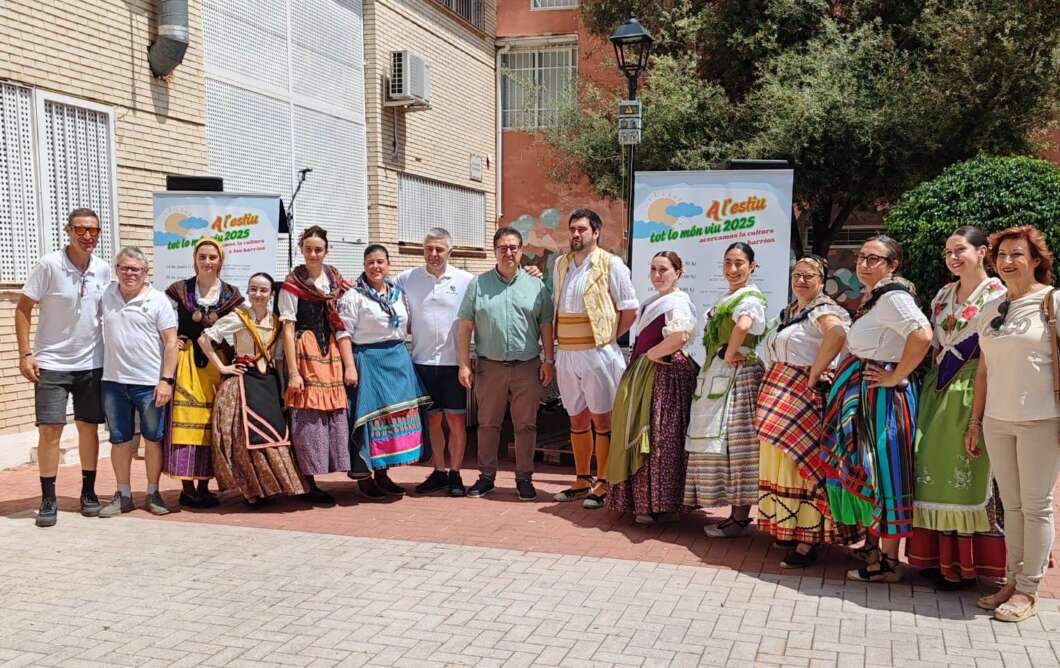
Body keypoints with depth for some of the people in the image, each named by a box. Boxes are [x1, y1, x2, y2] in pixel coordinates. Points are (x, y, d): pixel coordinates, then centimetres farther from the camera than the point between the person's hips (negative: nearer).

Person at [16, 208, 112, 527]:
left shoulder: (104, 270, 2)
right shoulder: (49, 265, -10)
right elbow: (23, 308, -6)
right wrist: (25, 353, -12)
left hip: (92, 363, 3)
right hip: (52, 363, -3)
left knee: (89, 427, 9)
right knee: (49, 430, -4)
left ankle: (88, 492, 21)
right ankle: (48, 499, 7)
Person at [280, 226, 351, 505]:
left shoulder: (335, 280, 12)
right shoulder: (293, 285, -2)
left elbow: (341, 325, 13)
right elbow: (288, 330, -6)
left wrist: (349, 363, 5)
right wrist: (293, 372, -13)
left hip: (331, 351, 5)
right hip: (304, 351, -5)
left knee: (334, 410, 4)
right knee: (307, 413, -4)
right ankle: (309, 485, 5)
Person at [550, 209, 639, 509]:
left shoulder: (610, 264, -6)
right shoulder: (560, 264, 12)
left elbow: (630, 310, -4)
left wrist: (608, 338, -3)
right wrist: (555, 341, 11)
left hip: (597, 353, -6)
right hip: (566, 353, 6)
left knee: (601, 420, 0)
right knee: (577, 419, 13)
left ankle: (603, 484, 8)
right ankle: (582, 480, 24)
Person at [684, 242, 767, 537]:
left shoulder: (749, 297, -10)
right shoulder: (727, 297, 19)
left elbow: (743, 325, -32)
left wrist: (730, 354, -21)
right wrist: (726, 356, 8)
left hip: (736, 377, -10)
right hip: (717, 377, 10)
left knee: (733, 443, -6)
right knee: (721, 444, 11)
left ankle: (740, 518, 1)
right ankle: (735, 513, 19)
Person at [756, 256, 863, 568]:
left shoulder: (823, 309, -8)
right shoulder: (789, 311, 20)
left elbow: (837, 335, -29)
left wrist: (813, 373, -22)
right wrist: (773, 384, 9)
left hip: (804, 396, -9)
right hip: (779, 396, 9)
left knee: (801, 463, -9)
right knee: (780, 463, 11)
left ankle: (807, 542, -5)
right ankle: (789, 529, 21)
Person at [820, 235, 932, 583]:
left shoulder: (892, 296, -16)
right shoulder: (871, 297, 15)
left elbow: (922, 335, -31)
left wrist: (895, 377, -23)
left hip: (881, 396, -10)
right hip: (861, 395, 10)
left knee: (879, 472, -3)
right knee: (861, 470, 17)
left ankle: (888, 563, 6)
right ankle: (872, 545, 31)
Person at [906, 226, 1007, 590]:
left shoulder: (997, 294, -6)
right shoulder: (944, 295, 15)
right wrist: (933, 380, 9)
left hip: (974, 392, -6)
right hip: (938, 389, 7)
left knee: (966, 476, -3)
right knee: (934, 473, 7)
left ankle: (965, 563, 8)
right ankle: (937, 555, 17)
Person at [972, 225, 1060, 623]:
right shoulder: (991, 310, 12)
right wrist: (975, 422, 13)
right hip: (997, 420, 5)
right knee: (1011, 504, 11)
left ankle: (1028, 591, 10)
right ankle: (1013, 580, 20)